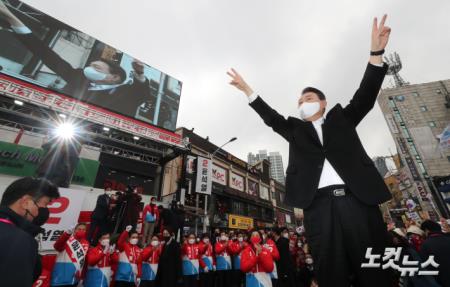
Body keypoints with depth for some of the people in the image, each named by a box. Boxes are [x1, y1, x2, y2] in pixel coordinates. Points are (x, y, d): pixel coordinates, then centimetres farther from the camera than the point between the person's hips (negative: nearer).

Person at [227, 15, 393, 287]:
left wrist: (376, 53, 2)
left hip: (358, 198, 1)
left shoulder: (342, 118, 21)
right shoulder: (295, 129, 21)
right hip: (318, 204, 0)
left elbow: (365, 97, 11)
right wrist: (248, 90, 9)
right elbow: (271, 117, 14)